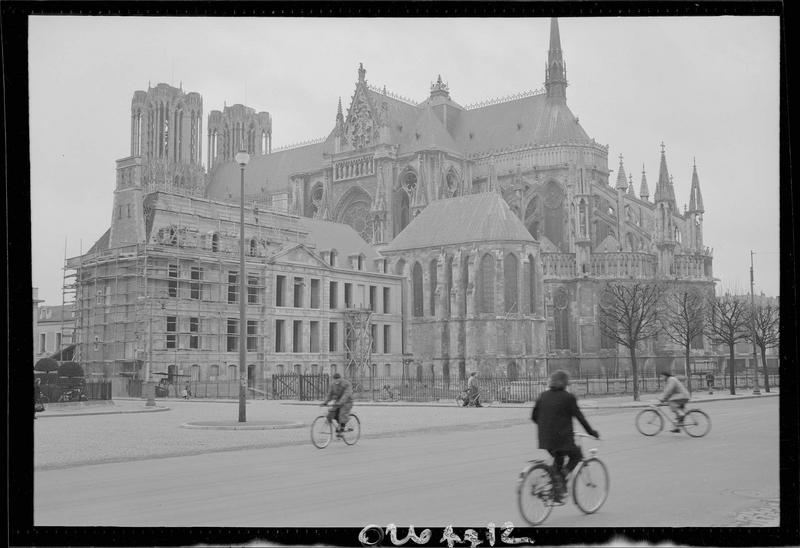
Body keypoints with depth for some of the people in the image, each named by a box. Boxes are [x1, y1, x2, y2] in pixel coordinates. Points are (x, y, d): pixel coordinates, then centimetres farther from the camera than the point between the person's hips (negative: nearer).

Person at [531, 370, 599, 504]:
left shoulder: (543, 396, 7)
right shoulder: (568, 397, -8)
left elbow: (534, 416, 10)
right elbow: (579, 416, -7)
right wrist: (591, 432, 4)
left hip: (545, 438, 5)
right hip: (563, 438, -5)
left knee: (558, 459, 23)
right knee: (577, 455, 19)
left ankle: (556, 495, 16)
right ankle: (563, 475, -5)